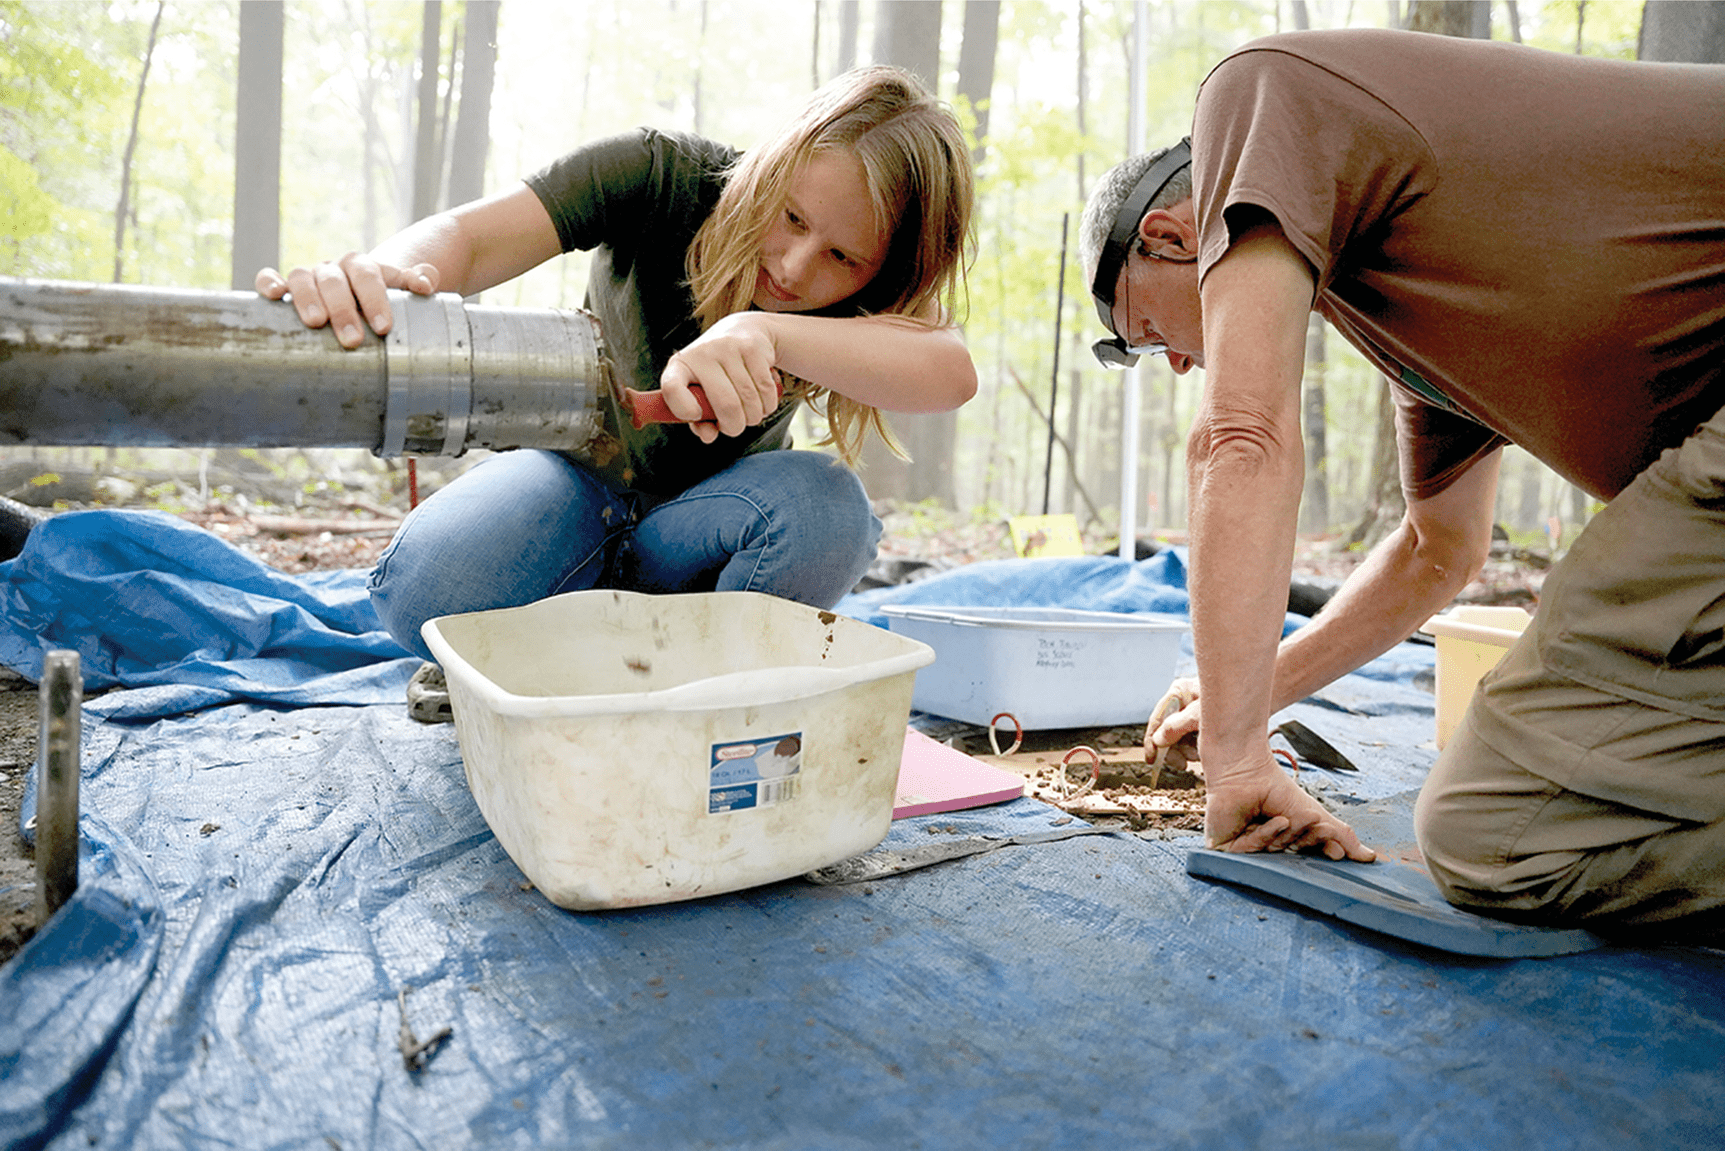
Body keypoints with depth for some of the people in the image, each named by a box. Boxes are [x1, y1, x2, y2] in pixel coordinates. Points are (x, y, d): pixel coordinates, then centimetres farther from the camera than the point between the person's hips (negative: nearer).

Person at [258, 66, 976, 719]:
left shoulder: (869, 301, -20)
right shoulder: (665, 177, -22)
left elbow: (951, 371, -43)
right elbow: (464, 235, -32)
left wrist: (769, 330, -56)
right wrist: (379, 274, -56)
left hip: (707, 524, 1)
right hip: (582, 472, -1)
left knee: (823, 506, -34)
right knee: (425, 592, -32)